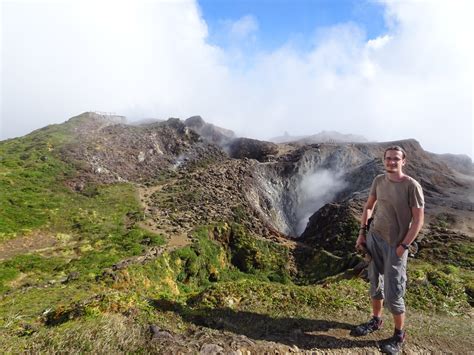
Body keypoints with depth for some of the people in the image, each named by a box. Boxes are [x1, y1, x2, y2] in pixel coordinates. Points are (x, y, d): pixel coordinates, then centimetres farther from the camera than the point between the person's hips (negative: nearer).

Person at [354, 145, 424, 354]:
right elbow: (368, 206, 11)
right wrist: (362, 232, 6)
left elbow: (418, 220, -12)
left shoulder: (411, 186, -15)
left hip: (395, 245, -5)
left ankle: (399, 335, 27)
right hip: (374, 238, 5)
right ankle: (376, 321, 41)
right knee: (375, 284, 19)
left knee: (393, 293, 3)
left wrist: (403, 246, -14)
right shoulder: (379, 180, 1)